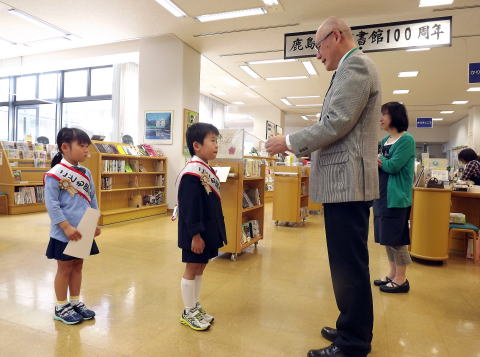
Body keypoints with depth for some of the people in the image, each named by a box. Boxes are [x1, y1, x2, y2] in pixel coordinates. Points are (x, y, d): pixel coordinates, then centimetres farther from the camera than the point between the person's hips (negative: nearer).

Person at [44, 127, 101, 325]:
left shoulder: (86, 173, 8)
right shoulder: (55, 174, -14)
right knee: (64, 268, 8)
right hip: (65, 233, -6)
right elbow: (51, 204, -17)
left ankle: (75, 302, 31)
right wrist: (67, 227, -22)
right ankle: (61, 307, 25)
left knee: (78, 266, 16)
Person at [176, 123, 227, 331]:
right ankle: (188, 313, 22)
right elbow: (190, 208, -23)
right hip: (196, 234, -9)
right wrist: (195, 235, -22)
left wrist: (214, 232, 18)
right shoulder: (192, 173, -21)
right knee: (192, 269, 5)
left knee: (200, 268, 19)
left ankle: (195, 307, 34)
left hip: (208, 231, 9)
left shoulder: (208, 170, 10)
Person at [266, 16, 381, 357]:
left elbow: (336, 123, -19)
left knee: (350, 265, -2)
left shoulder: (354, 64, -9)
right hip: (347, 181, 11)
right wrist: (308, 149, 21)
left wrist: (290, 142, -9)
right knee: (350, 263, 16)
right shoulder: (354, 67, 22)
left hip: (347, 181, -11)